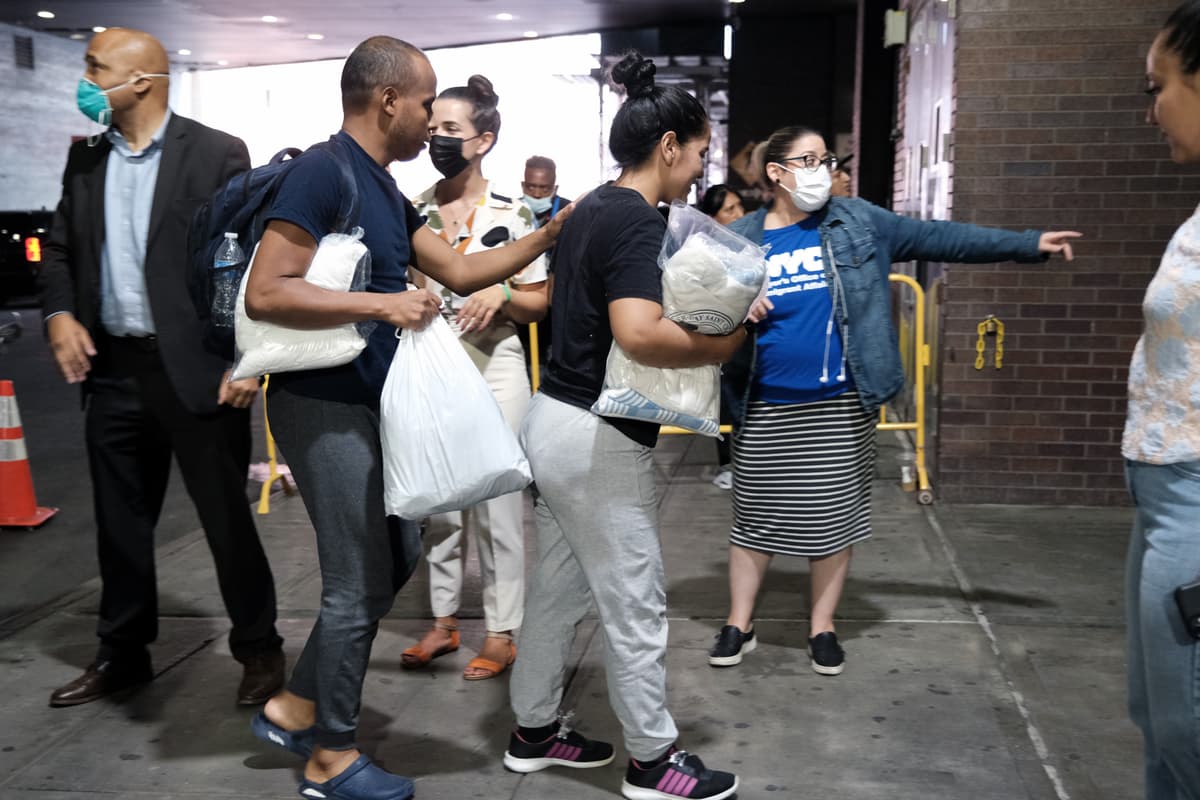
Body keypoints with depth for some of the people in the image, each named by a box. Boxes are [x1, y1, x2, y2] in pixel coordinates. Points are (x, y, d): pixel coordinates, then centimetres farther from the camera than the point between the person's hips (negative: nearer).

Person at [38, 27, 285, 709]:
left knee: (226, 516, 4)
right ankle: (123, 654, 31)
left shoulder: (217, 154, -6)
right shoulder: (86, 158, 12)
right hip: (114, 368, 6)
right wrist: (60, 313, -1)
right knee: (120, 521, 14)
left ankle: (260, 650, 21)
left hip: (198, 367, -5)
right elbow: (62, 248, 19)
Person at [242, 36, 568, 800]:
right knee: (360, 582, 0)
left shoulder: (385, 188, 14)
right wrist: (382, 303, -23)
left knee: (398, 557, 17)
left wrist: (551, 235, 10)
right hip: (325, 405, -10)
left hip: (368, 403, 10)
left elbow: (459, 271, 15)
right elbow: (265, 292, -23)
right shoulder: (323, 173, -16)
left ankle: (295, 708, 29)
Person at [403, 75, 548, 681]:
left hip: (493, 366, -4)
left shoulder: (512, 215, -3)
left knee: (496, 501, 0)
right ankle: (444, 620, 26)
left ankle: (501, 632, 12)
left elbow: (538, 303, 0)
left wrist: (501, 294, -18)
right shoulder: (410, 212, 6)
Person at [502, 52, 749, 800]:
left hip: (556, 420, 10)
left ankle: (535, 729, 34)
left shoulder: (591, 210, 11)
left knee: (559, 587, 20)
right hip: (600, 437, -10)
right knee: (636, 604, 4)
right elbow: (639, 334, -34)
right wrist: (719, 345, -19)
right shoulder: (639, 221, -18)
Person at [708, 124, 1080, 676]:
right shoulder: (738, 240, 1)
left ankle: (822, 626, 24)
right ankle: (739, 624, 22)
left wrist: (1029, 244, -1)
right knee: (755, 516, 7)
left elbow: (939, 238, 1)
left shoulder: (858, 222, 3)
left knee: (834, 518, 8)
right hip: (765, 408, 0)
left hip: (841, 405, 1)